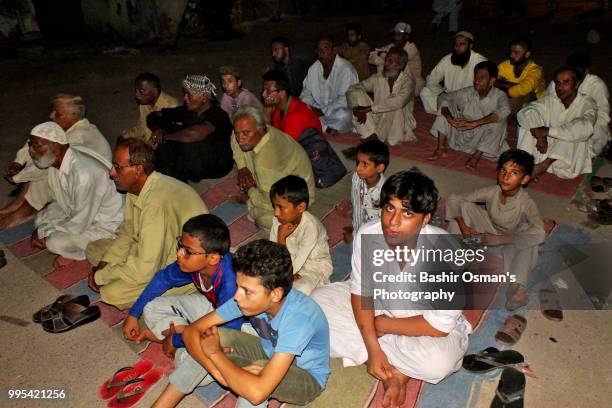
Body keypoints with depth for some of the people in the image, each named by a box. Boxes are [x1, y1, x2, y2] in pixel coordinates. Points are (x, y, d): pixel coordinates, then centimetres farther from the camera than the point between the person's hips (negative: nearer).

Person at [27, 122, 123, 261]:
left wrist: (43, 232, -13)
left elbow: (79, 225, -26)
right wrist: (40, 231, -5)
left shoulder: (83, 174, -34)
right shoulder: (55, 162, -5)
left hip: (104, 226, -9)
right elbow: (56, 202, 9)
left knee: (55, 242, -20)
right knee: (40, 219, 3)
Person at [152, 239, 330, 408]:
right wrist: (218, 372, -34)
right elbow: (191, 331, -17)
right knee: (206, 339, -14)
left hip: (307, 377, -5)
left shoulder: (299, 318, -40)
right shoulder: (249, 296, -22)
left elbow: (257, 392, -47)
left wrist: (215, 353, -32)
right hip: (270, 352, 6)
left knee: (254, 378, -37)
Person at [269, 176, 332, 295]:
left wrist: (282, 238, -31)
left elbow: (291, 267, -31)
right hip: (292, 260, 5)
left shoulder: (310, 227, -32)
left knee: (302, 289, -34)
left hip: (315, 266, -5)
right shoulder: (278, 220, -15)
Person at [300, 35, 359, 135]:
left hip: (342, 110, -5)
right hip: (319, 110, 6)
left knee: (343, 115, -38)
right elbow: (306, 94, 11)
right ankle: (327, 128, -16)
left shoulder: (346, 69, -14)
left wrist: (323, 111, -24)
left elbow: (344, 99, -20)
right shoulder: (313, 68, 7)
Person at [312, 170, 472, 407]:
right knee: (317, 302, -12)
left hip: (426, 327, -4)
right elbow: (360, 291, -11)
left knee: (438, 362, -35)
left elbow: (439, 326, -25)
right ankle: (395, 371, -10)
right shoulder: (366, 235, -23)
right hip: (379, 306, 4)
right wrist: (373, 348, -19)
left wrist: (381, 324, -18)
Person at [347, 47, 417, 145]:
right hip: (379, 118, 4)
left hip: (399, 122, -4)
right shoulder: (378, 77, -1)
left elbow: (398, 102, -32)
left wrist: (367, 109, -34)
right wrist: (357, 108, -25)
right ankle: (372, 134, -24)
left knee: (395, 108, -36)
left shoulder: (407, 81, -13)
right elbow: (352, 89, -5)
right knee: (358, 93, -14)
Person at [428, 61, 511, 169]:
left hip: (483, 140, -3)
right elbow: (443, 98, -10)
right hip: (463, 135, 3)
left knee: (499, 120, -31)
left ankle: (476, 156, -24)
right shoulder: (468, 92, -4)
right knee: (446, 106, -10)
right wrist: (449, 117, -31)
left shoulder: (500, 96, -14)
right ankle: (441, 148, -15)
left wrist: (474, 123, -45)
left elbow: (505, 111, -35)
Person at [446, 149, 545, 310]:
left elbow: (539, 233, -45)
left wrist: (500, 239, -42)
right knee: (465, 205, -16)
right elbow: (453, 199, -14)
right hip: (489, 233, 3)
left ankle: (517, 286, -41)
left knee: (531, 240, -35)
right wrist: (463, 226, -29)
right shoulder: (492, 192, -19)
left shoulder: (526, 204, -28)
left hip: (510, 241, -2)